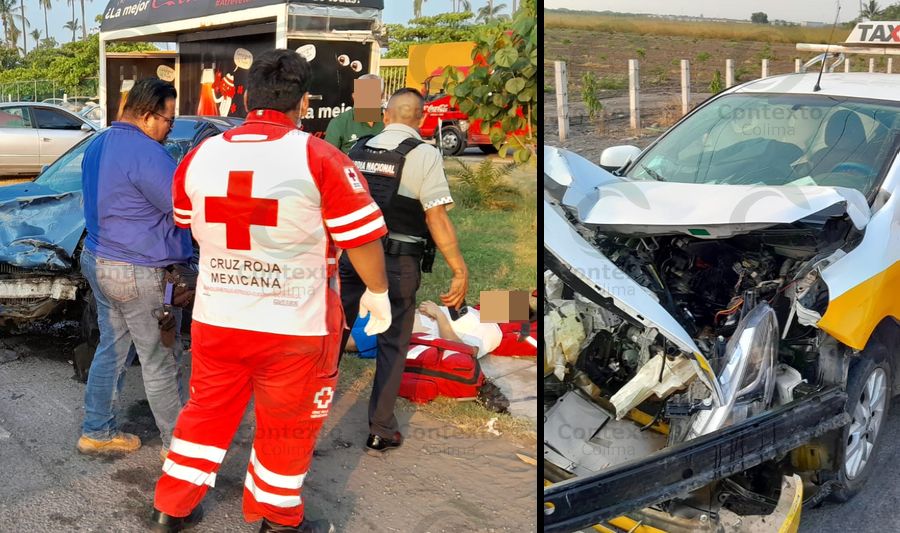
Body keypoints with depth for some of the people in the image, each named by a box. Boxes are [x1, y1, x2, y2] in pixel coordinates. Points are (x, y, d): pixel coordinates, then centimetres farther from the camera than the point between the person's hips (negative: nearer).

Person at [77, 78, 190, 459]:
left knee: (111, 348, 19)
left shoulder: (97, 145, 9)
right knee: (160, 363, 3)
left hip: (97, 259, 9)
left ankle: (96, 432, 27)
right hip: (140, 274, -9)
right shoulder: (145, 152, -23)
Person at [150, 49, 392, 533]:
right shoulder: (320, 159, -15)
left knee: (207, 409, 21)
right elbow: (362, 238, -11)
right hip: (295, 325, -4)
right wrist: (377, 293, 6)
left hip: (215, 316, 4)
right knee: (287, 426, 14)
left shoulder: (199, 156, 0)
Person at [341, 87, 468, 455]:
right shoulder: (424, 154, -9)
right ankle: (380, 432, 14)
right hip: (398, 263, -4)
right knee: (392, 345, 7)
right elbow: (437, 218, -15)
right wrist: (460, 272, -12)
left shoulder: (357, 149, 7)